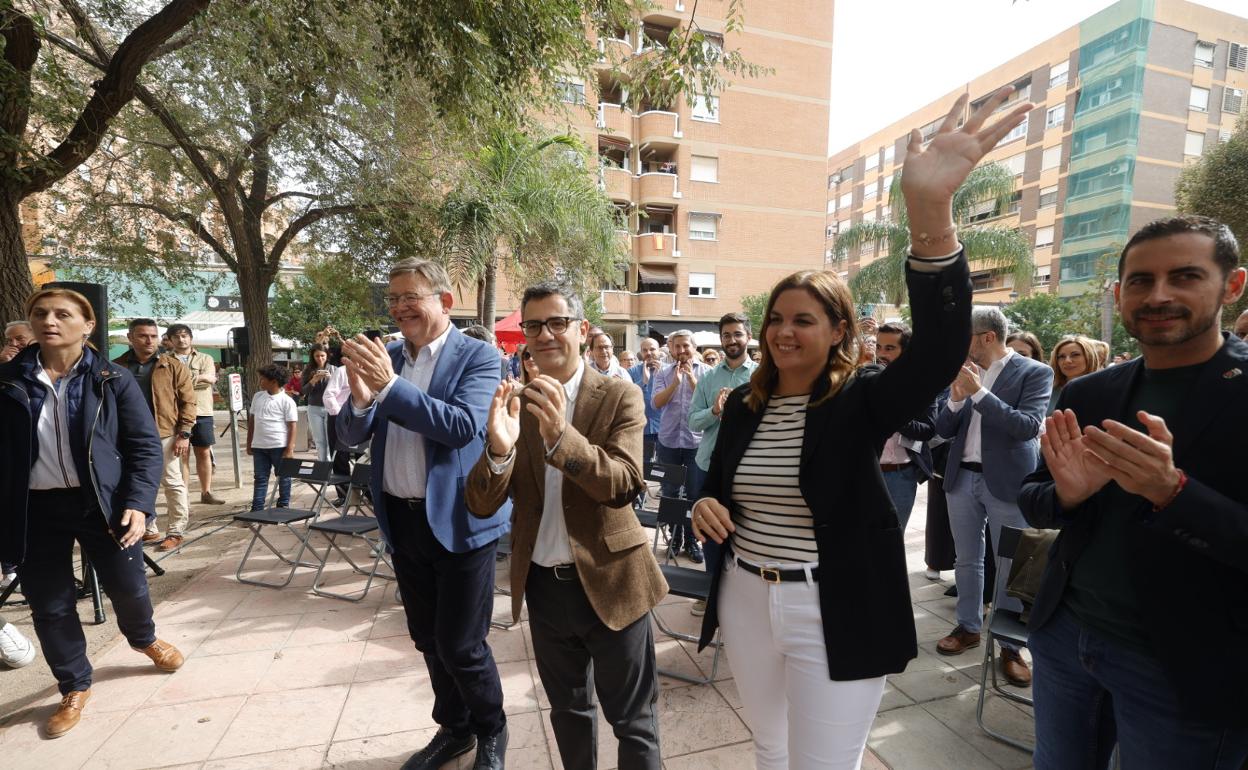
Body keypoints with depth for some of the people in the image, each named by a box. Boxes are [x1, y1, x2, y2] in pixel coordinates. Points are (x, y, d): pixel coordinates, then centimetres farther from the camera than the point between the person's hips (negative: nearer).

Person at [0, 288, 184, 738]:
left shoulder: (112, 379, -4)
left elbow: (145, 445, -5)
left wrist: (138, 503, -15)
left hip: (102, 501, -1)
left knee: (128, 587, 11)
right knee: (50, 604, 11)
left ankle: (144, 639, 43)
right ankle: (74, 687, 32)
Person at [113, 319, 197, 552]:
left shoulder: (173, 366, -3)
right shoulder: (117, 367, 5)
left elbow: (188, 401, -4)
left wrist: (184, 434, -10)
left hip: (164, 434, -4)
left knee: (173, 484, 1)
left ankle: (176, 532, 11)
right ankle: (148, 530, 28)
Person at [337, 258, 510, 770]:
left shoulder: (478, 356, -10)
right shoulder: (385, 357, 6)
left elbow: (464, 426, -24)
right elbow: (352, 436, 3)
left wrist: (390, 386, -26)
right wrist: (362, 397, -18)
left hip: (459, 521, -5)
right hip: (402, 519, 6)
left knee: (461, 645, 5)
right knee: (427, 639, 19)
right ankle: (454, 728, 43)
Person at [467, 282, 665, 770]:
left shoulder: (620, 397, -10)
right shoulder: (513, 402, -2)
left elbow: (623, 485, -22)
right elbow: (481, 506, -8)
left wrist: (561, 436, -38)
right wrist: (500, 449, -29)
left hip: (609, 580, -3)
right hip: (543, 584, 4)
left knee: (632, 719, 14)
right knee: (567, 709, 25)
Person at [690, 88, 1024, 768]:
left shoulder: (862, 401, -13)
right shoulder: (742, 406, 0)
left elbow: (941, 348, -33)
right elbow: (718, 485, 11)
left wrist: (930, 211, -45)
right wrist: (706, 504, -13)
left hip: (835, 616, -4)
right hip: (745, 599, 5)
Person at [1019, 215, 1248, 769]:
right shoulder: (1086, 395, 0)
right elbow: (1031, 501, 4)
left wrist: (1172, 489, -31)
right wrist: (1067, 494, -17)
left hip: (1183, 668, -3)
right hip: (1063, 637, 4)